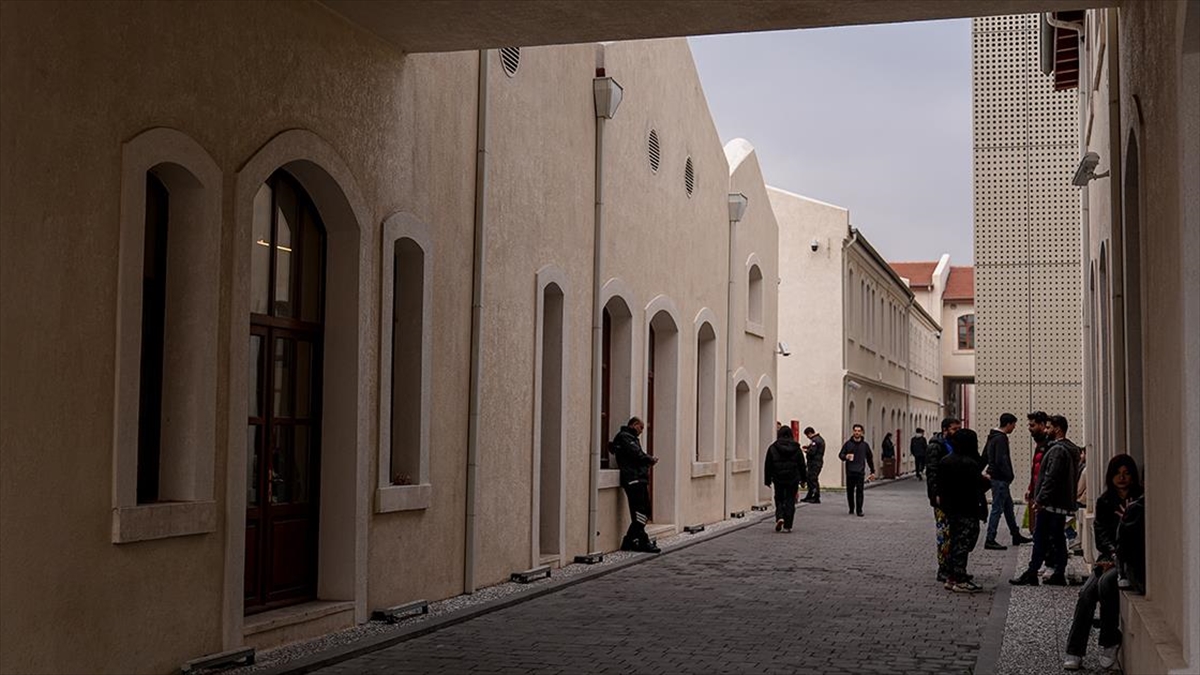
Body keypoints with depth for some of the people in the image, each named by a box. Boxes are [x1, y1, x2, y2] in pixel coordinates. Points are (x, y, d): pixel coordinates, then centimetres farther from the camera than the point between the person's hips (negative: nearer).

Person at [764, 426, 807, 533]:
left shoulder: (773, 448, -1)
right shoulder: (796, 448, 0)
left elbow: (768, 466, 1)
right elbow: (802, 465, 5)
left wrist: (768, 480, 8)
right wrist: (803, 479, 14)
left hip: (778, 479, 0)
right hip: (793, 479, 0)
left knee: (779, 499, 13)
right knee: (790, 501, 6)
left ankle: (779, 517, -11)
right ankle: (787, 526, 4)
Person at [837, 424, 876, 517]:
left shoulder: (865, 445, 8)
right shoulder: (848, 443, 6)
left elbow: (870, 458, 14)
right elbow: (840, 455, 6)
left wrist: (872, 472, 13)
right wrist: (845, 456, -18)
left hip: (860, 472, -1)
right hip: (850, 471, 1)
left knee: (859, 491, -8)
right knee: (850, 491, 6)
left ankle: (859, 510, -6)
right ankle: (851, 509, 20)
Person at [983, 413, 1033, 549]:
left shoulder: (992, 437, 13)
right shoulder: (1001, 439, -18)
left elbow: (984, 456, 20)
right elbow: (1001, 461, -25)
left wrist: (990, 471, 18)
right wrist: (1009, 476, -16)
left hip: (994, 477, 10)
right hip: (1000, 480, -10)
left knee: (1008, 507, 19)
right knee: (997, 509, -6)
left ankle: (1016, 536, 29)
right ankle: (990, 540, -3)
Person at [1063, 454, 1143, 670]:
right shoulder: (1104, 502, 13)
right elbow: (1101, 533, 5)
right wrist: (1113, 554, -12)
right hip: (1110, 558, 4)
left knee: (1106, 582, -31)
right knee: (1087, 592, -17)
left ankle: (1109, 643, -15)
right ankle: (1074, 653, -17)